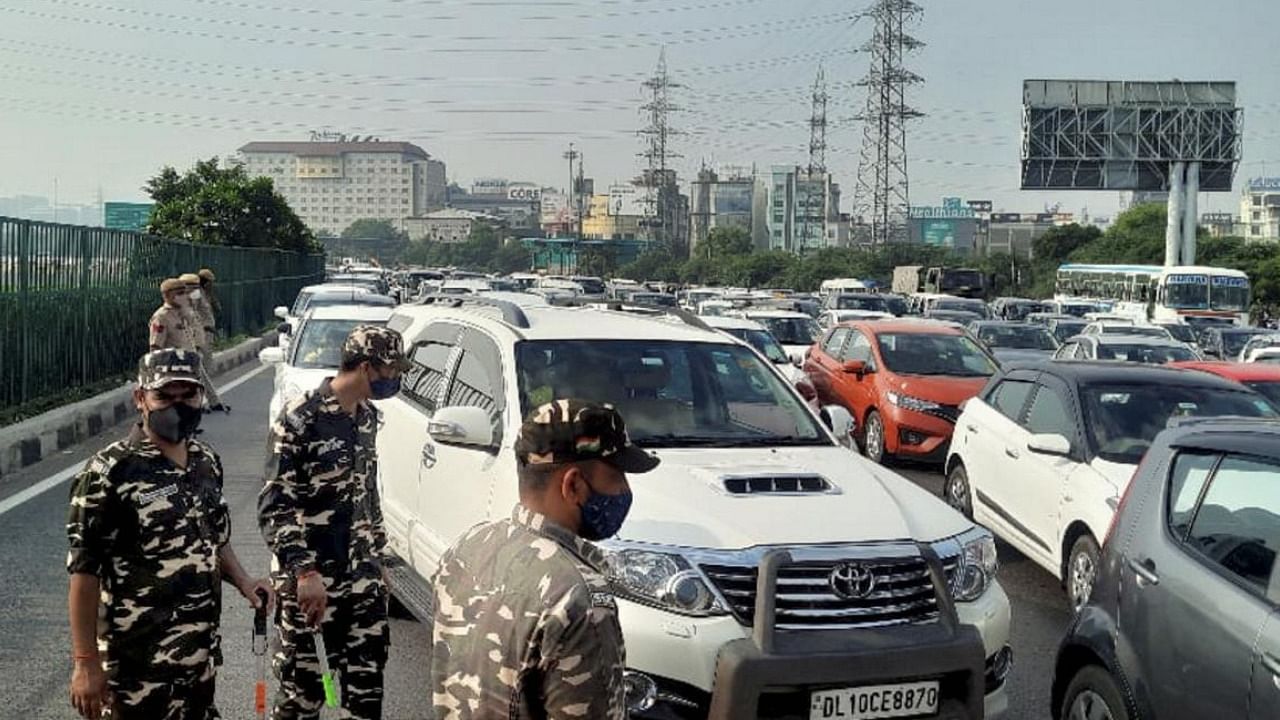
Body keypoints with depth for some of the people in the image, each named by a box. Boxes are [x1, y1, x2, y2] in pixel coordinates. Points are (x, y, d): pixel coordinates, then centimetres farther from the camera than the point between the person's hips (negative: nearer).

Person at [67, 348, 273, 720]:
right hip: (140, 663, -6)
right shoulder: (109, 472, -15)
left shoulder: (207, 461, 5)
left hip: (204, 653, 7)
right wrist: (86, 662, -15)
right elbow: (85, 571, -14)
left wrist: (243, 582, 2)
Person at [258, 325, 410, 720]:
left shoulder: (367, 416, 8)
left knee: (367, 687, 10)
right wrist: (304, 572, -24)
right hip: (308, 581, -6)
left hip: (361, 579, 7)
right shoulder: (300, 420, -15)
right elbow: (273, 507, -17)